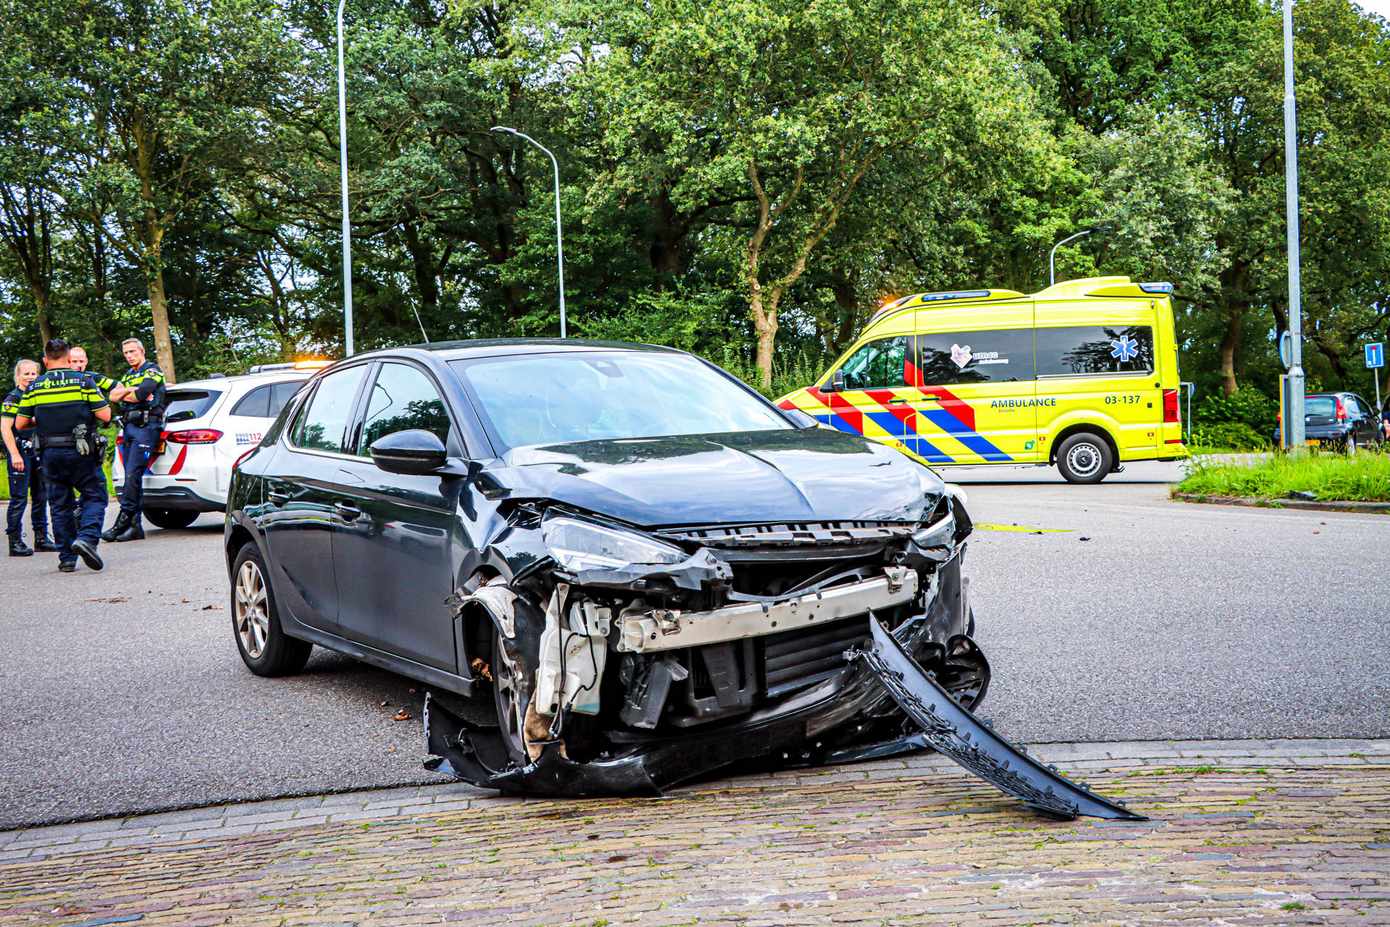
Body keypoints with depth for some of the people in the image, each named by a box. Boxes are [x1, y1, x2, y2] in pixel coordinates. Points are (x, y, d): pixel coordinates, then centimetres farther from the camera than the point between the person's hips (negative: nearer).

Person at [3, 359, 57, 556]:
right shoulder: (13, 398, -7)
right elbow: (5, 428, -14)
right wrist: (14, 454, -21)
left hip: (38, 452, 8)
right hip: (20, 453, -8)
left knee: (41, 496, 12)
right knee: (19, 498, -7)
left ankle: (41, 538, 20)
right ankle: (15, 542, -4)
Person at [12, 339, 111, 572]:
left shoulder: (34, 387, 3)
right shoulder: (83, 381, -4)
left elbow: (20, 424, 3)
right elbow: (104, 415, -9)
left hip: (50, 454, 3)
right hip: (79, 453, -3)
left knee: (60, 505, 11)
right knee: (95, 495, 7)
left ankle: (67, 558, 12)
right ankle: (87, 537, -19)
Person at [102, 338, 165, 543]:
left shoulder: (152, 371, 2)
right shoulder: (127, 375, 25)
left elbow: (140, 394, -14)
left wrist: (125, 394, 3)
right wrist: (130, 391, -7)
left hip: (146, 427, -8)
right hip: (129, 426, 8)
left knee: (133, 475, -16)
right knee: (132, 478, 3)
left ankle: (122, 522, -18)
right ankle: (135, 526, 2)